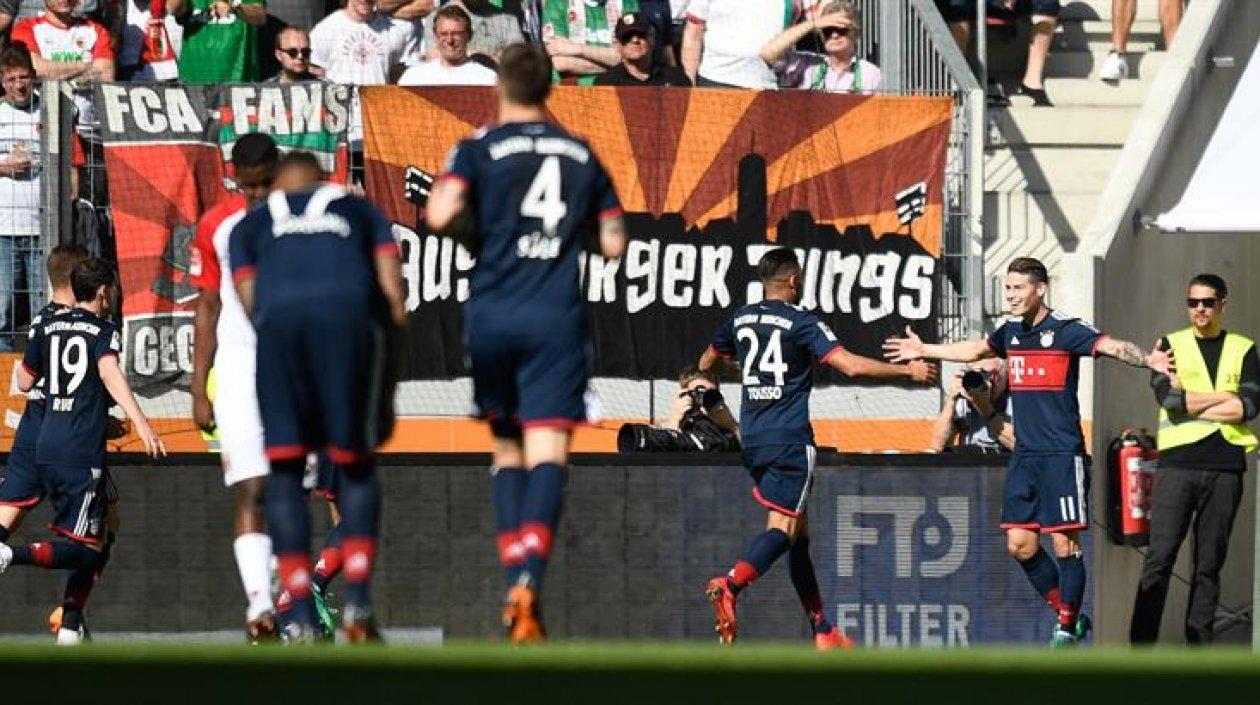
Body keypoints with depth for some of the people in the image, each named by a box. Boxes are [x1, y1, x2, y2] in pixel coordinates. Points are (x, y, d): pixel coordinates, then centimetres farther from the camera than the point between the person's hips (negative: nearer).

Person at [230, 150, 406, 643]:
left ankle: (301, 618, 2)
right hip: (351, 315, 0)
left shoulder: (251, 224, 33)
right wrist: (386, 396, 23)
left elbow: (251, 302, 18)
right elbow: (392, 289, 21)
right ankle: (357, 602, 1)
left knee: (284, 469, 9)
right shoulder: (361, 210, 33)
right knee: (355, 464, 14)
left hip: (280, 323, 0)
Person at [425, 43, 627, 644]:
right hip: (558, 319, 0)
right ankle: (530, 579, -29)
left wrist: (477, 239, 7)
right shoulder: (582, 155, 12)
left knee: (506, 448, 16)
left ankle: (514, 579, 10)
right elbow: (614, 244, 12)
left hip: (492, 314, 0)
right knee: (547, 452, -8)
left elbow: (441, 215, -13)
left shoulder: (480, 149, 3)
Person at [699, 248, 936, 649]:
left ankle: (822, 630, 13)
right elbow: (850, 365, -15)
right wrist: (908, 370, -5)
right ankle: (731, 586, -37)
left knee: (799, 532, 12)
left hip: (752, 437, 7)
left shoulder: (741, 319, 12)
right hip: (789, 439, -7)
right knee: (784, 529, -12)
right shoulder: (801, 322, -7)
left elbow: (707, 363, 28)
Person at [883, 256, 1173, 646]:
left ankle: (1068, 627, 4)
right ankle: (1067, 612, 18)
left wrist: (1147, 359, -44)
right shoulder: (1011, 332, 12)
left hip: (1062, 455, -7)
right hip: (1024, 454, 7)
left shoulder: (1066, 331, -9)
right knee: (1019, 543, 4)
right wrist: (924, 349, 44)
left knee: (1065, 542, -6)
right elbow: (974, 350, 32)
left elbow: (1111, 346, -24)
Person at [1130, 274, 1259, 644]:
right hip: (1178, 462, -1)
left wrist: (1190, 401, -4)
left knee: (1210, 563, 3)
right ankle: (1141, 645, -10)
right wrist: (1223, 398, -4)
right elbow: (1168, 397, -8)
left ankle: (1199, 644, 6)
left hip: (1225, 466, 1)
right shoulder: (1171, 345, 9)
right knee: (1160, 557, -8)